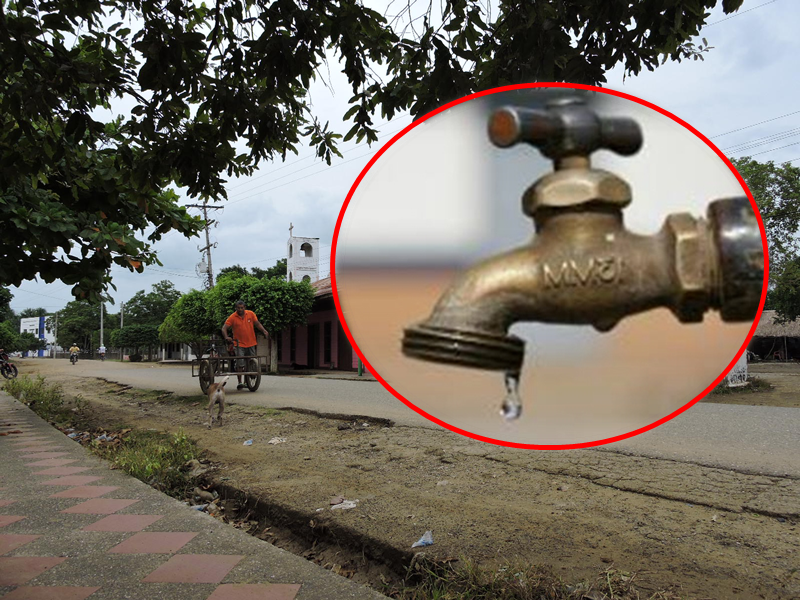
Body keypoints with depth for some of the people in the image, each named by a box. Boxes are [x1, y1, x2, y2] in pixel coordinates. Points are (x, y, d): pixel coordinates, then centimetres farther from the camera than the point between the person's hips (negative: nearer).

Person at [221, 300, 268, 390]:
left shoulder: (251, 314, 1)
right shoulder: (232, 317, -6)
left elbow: (257, 324, 6)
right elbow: (224, 328, -8)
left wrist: (264, 331, -10)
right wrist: (226, 337, -26)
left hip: (251, 343, 3)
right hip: (240, 344, -3)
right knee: (240, 364, -7)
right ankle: (240, 383, 1)